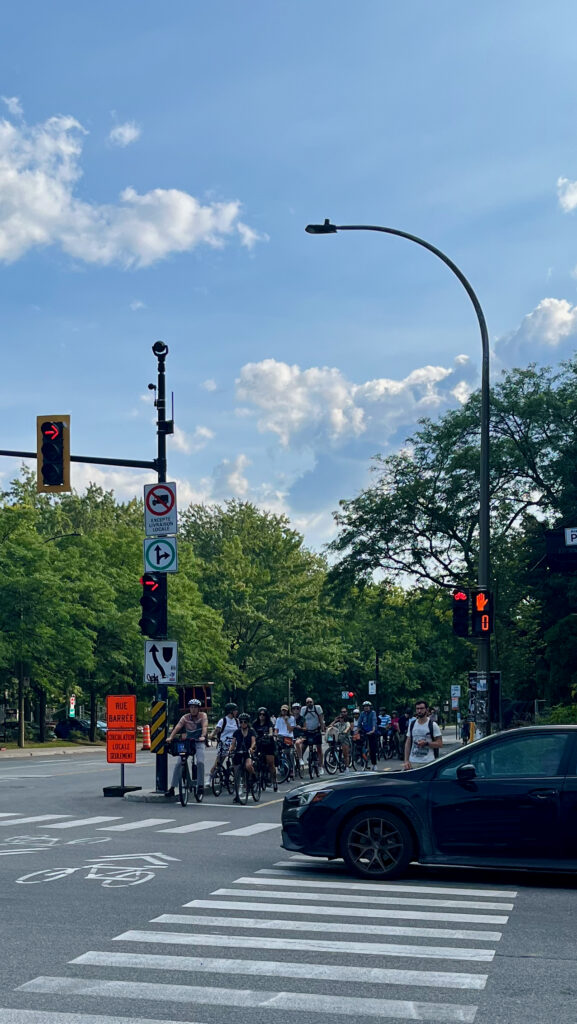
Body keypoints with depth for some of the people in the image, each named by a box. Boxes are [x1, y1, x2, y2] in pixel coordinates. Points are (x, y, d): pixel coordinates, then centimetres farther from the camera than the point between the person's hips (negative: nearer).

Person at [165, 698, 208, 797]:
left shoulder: (202, 716, -5)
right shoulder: (185, 718, -2)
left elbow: (205, 726, -22)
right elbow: (177, 727, -16)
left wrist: (203, 736, -43)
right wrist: (170, 737, -33)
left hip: (199, 743, -2)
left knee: (200, 762, -24)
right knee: (178, 763, -9)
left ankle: (200, 785, -9)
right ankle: (172, 788, -4)